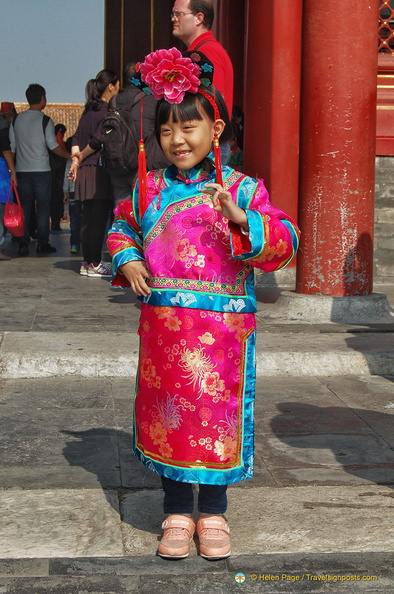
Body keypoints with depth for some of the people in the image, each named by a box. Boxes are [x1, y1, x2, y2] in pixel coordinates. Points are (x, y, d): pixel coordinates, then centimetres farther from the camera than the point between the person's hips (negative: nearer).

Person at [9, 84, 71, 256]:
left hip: (22, 170, 4)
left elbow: (11, 146, 9)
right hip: (41, 170, -4)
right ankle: (42, 244, 2)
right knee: (43, 208, 1)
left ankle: (23, 243, -1)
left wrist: (11, 168, 17)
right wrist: (71, 156, 5)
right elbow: (53, 146, -8)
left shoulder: (16, 119, 8)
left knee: (24, 208, 6)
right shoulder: (45, 120, -6)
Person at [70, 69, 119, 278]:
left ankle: (87, 262, 14)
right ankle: (95, 264, -3)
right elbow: (99, 139, -16)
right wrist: (82, 156, -1)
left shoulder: (89, 110, 16)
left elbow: (77, 138, 11)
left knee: (88, 219, 10)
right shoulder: (107, 110, -9)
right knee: (99, 219, -5)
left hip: (86, 170, 8)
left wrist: (76, 160, 3)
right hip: (100, 170, -8)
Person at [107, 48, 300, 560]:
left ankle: (213, 514, 25)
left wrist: (243, 220, -26)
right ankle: (178, 513, 25)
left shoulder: (242, 190, -4)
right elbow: (121, 228, 23)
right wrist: (127, 260, 3)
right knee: (168, 413, 9)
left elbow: (284, 243, -11)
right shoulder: (148, 189, 6)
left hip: (223, 329, -2)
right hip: (163, 326, 3)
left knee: (218, 414, 6)